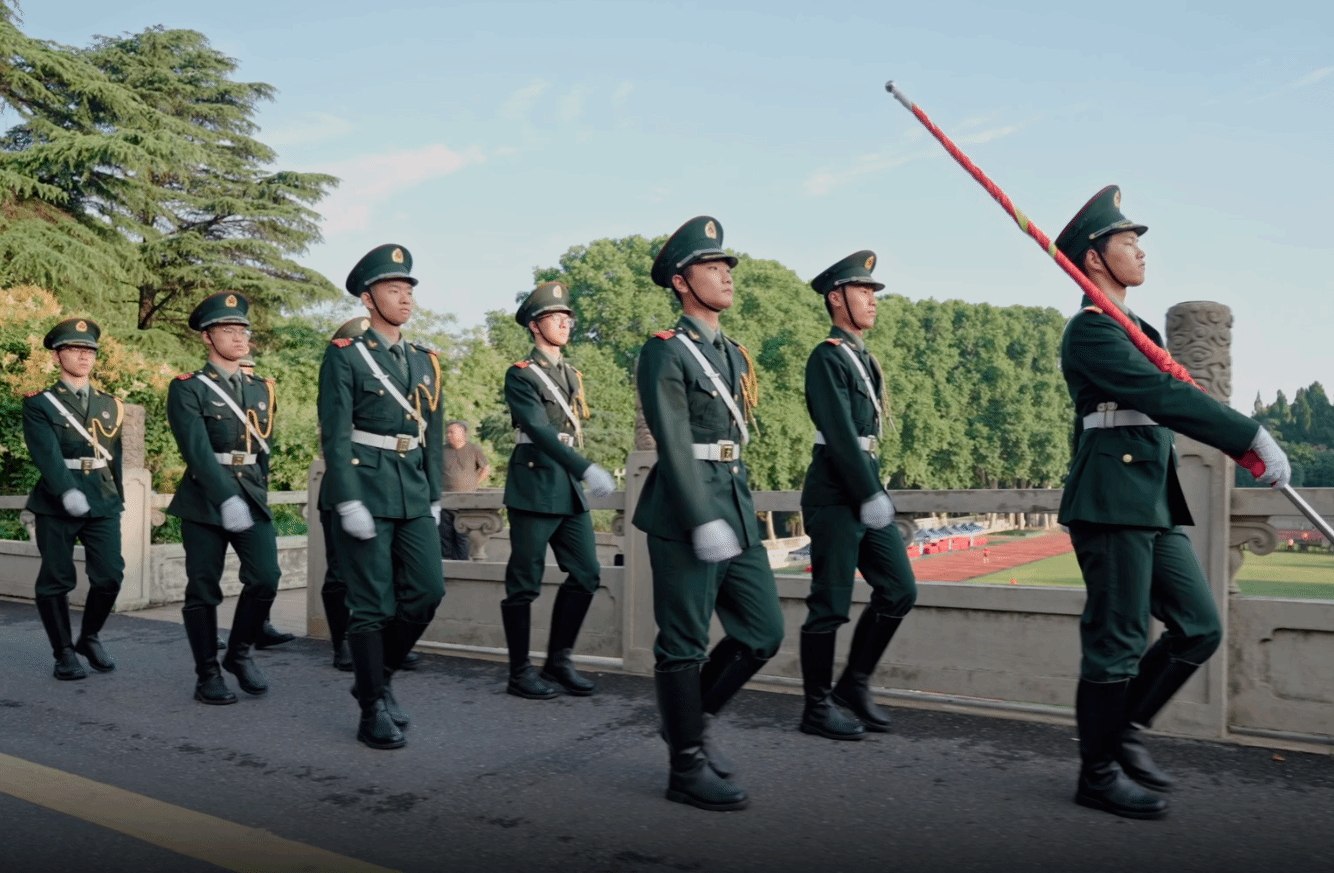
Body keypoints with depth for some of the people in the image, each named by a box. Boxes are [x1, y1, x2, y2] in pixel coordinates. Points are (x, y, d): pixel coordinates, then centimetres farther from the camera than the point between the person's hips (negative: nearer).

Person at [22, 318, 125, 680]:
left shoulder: (111, 405, 13)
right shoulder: (39, 404, -1)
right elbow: (46, 453, -15)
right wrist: (67, 491, -29)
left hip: (104, 502, 3)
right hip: (55, 504, -3)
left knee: (110, 576, -3)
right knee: (56, 580, 3)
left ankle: (90, 637, 21)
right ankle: (64, 653, 16)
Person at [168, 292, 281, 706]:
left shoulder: (262, 390, 13)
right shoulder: (187, 389, -4)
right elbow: (197, 449, -16)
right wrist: (227, 499, -26)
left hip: (251, 497, 4)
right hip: (204, 500, -4)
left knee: (266, 578, -8)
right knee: (204, 589, 2)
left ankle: (240, 653, 15)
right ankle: (208, 675, 15)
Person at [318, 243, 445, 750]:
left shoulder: (424, 362, 14)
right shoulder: (344, 356, -3)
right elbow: (334, 435, -10)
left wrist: (434, 497, 12)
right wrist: (349, 502, -16)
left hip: (414, 497, 6)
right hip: (366, 492, -5)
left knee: (427, 591, 1)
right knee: (372, 605, 0)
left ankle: (379, 676, 24)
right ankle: (374, 709, 13)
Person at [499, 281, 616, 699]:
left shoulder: (573, 376, 17)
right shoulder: (520, 375, -7)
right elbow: (539, 430, -20)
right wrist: (587, 469, -30)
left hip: (570, 490, 7)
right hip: (534, 487, -7)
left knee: (587, 573, 3)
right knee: (525, 582, 0)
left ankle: (558, 660, 16)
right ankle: (520, 672, 11)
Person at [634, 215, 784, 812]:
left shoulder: (734, 354, 18)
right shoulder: (664, 352, -8)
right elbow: (673, 445, -16)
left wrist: (738, 511, 19)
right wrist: (702, 521, -21)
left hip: (736, 507, 9)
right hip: (684, 514, -8)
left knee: (763, 632, 9)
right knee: (684, 644, 1)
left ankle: (692, 719, 29)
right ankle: (688, 767, 14)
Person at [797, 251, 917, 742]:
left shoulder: (864, 358, 18)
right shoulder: (827, 357, -11)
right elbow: (840, 434, -20)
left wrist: (875, 490, 20)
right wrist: (870, 495, -22)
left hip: (865, 492, 9)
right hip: (835, 498, -9)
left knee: (899, 591, 9)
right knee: (830, 606, -2)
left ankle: (854, 683, 22)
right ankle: (818, 708, 11)